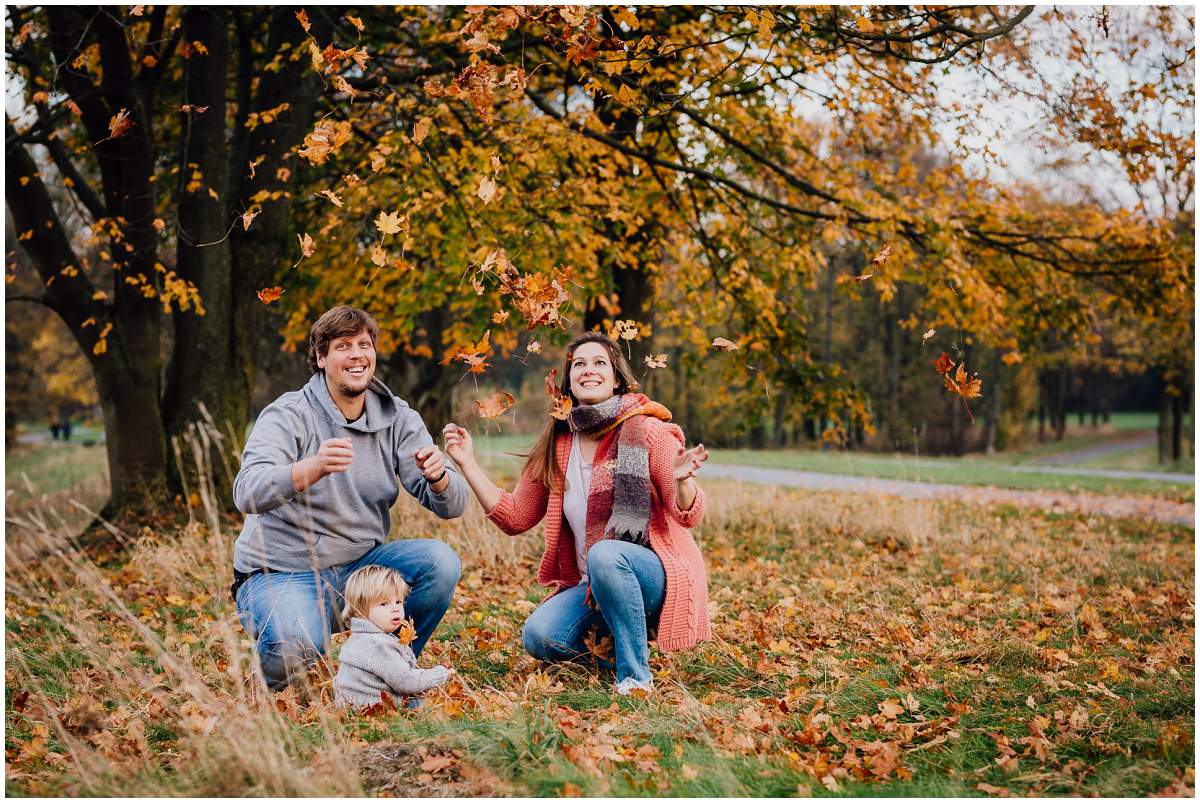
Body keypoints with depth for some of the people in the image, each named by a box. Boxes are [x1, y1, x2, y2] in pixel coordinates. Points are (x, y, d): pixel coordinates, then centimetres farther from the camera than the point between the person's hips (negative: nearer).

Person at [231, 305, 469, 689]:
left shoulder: (397, 418, 1)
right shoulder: (287, 416, -11)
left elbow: (452, 506, -5)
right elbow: (247, 494, -29)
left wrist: (438, 476, -30)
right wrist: (314, 467, -47)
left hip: (360, 564, 4)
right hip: (284, 571, -4)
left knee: (440, 562, -21)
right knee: (296, 646, -34)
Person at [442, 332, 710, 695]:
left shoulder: (647, 431, -9)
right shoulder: (557, 446, 6)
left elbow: (688, 516, -12)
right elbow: (514, 517, 9)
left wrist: (681, 481, -35)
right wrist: (467, 463, 2)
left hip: (656, 574, -5)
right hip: (590, 585, 5)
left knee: (604, 553, -36)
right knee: (539, 637, -20)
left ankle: (636, 677, -22)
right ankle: (611, 635, 9)